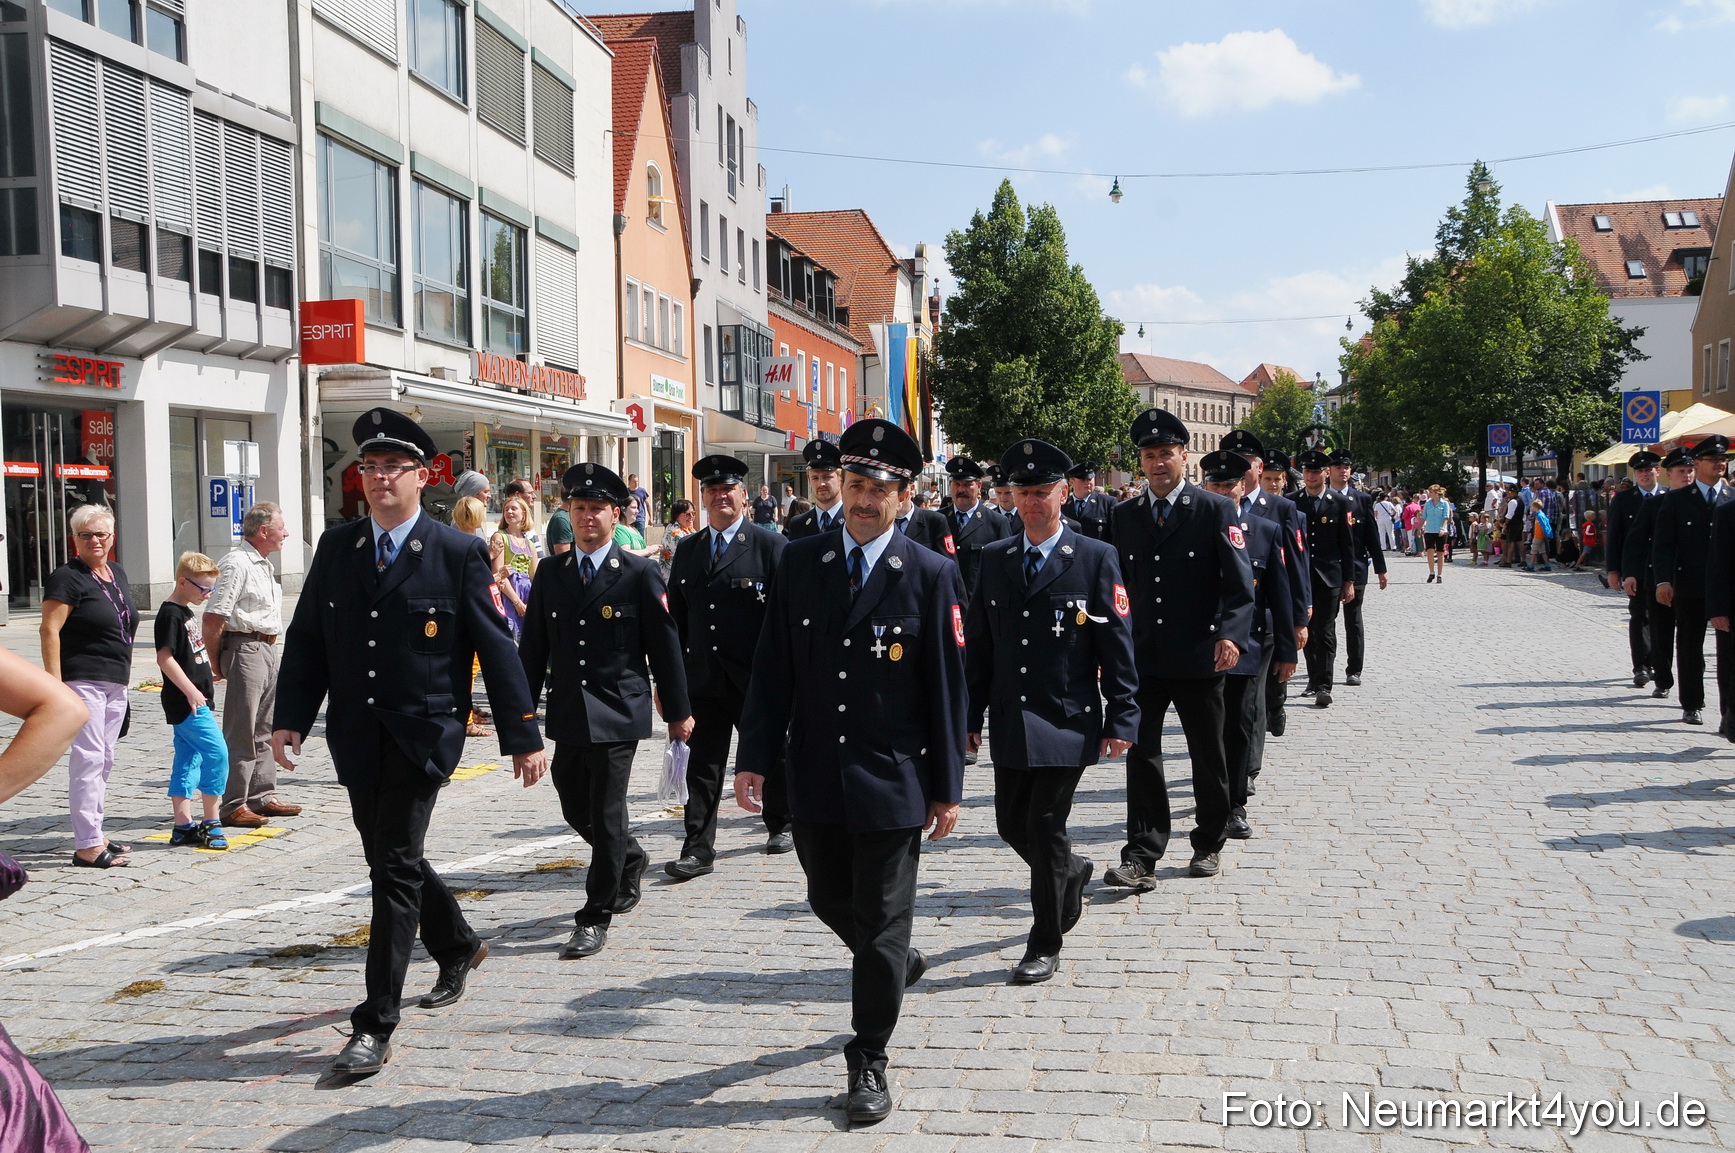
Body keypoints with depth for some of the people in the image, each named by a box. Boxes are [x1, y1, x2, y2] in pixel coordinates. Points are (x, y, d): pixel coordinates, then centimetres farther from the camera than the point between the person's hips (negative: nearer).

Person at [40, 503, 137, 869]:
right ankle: (87, 846, -9)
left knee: (104, 760, 13)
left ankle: (94, 835, 21)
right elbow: (50, 630, -14)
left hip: (116, 683, 8)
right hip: (82, 681, -8)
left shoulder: (118, 574, 15)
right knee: (88, 758, -10)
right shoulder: (67, 578, -9)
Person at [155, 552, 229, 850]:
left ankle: (183, 826, 13)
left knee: (188, 759, 10)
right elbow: (164, 658, -21)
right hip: (185, 702, -10)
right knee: (217, 753, -12)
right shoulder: (170, 614, -13)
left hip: (194, 701, 10)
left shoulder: (185, 612, 17)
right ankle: (210, 823, -5)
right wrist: (191, 691, -23)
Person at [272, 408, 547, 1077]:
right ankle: (457, 948, 44)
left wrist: (522, 736, -6)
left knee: (395, 868, -9)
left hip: (423, 734, -5)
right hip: (356, 738, 5)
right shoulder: (335, 548, 7)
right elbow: (306, 639, 9)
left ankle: (375, 1026, -2)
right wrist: (290, 718, -3)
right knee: (389, 861, 17)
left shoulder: (458, 554, -5)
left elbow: (496, 647, -5)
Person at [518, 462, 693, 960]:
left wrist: (678, 711, 0)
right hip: (567, 714, 5)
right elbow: (533, 647, 11)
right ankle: (629, 862, 43)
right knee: (576, 810, 14)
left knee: (605, 815, -3)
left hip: (618, 713, -5)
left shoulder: (640, 572, -4)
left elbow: (664, 645, -1)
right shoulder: (550, 573, 8)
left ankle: (596, 918, 8)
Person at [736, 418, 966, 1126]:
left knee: (881, 922, 3)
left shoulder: (930, 575, -7)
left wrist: (947, 788, -5)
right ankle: (896, 963, 49)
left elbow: (946, 689, -5)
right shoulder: (799, 563, 2)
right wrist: (755, 757, -1)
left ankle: (869, 1061, 18)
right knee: (830, 901, 19)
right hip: (815, 777, 4)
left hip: (892, 782, -4)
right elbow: (771, 669, 4)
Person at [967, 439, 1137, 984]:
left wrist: (1121, 718, -10)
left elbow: (1117, 646, -6)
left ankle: (1045, 946, 11)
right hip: (1010, 723, 5)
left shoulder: (1096, 558, -4)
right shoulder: (994, 561, 9)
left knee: (1045, 827, -4)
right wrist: (970, 715, 8)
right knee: (1011, 825, 11)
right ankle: (1071, 875, 43)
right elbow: (979, 646, 11)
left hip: (1067, 723, -5)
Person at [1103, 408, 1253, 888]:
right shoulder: (1124, 516, 9)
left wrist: (1231, 634, -23)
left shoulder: (1216, 510, -2)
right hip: (1142, 658, 2)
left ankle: (1209, 845, 27)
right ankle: (1141, 857, -1)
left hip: (1198, 656, -2)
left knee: (1208, 756, 10)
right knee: (1141, 753, -3)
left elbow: (1239, 582, -8)